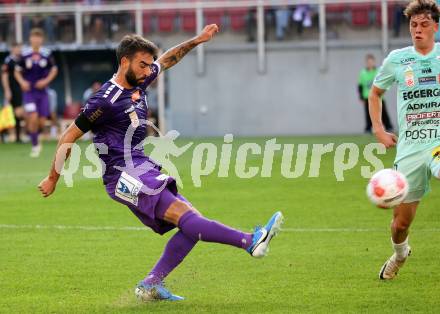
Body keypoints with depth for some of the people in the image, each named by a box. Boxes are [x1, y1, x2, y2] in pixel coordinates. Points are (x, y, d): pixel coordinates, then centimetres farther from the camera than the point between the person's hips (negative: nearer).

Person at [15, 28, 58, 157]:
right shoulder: (25, 54, -5)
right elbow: (17, 71, 6)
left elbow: (54, 69, 12)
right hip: (29, 92, -2)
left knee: (42, 122, 0)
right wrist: (22, 82, -11)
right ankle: (35, 146, 0)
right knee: (33, 118, -17)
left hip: (42, 92, 2)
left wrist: (46, 81, -3)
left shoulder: (47, 54, -2)